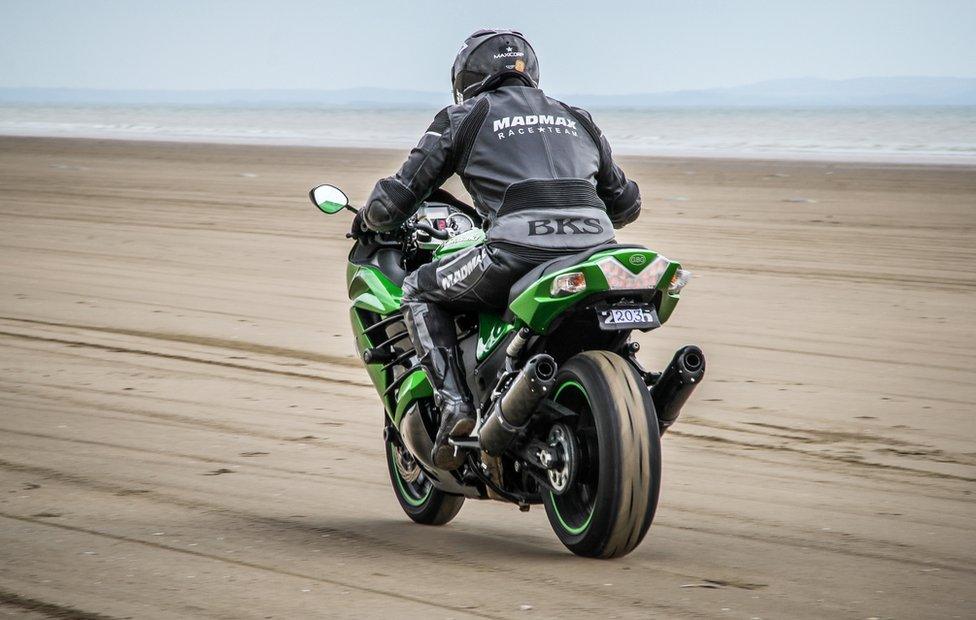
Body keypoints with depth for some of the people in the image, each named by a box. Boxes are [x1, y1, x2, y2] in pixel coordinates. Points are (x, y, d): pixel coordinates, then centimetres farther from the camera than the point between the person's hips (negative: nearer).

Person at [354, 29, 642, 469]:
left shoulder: (462, 118, 16)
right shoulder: (576, 119, 30)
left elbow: (397, 199, 15)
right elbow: (626, 203, 35)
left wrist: (368, 221, 38)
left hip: (517, 251, -4)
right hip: (596, 252, 4)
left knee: (419, 291, 20)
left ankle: (453, 403, 2)